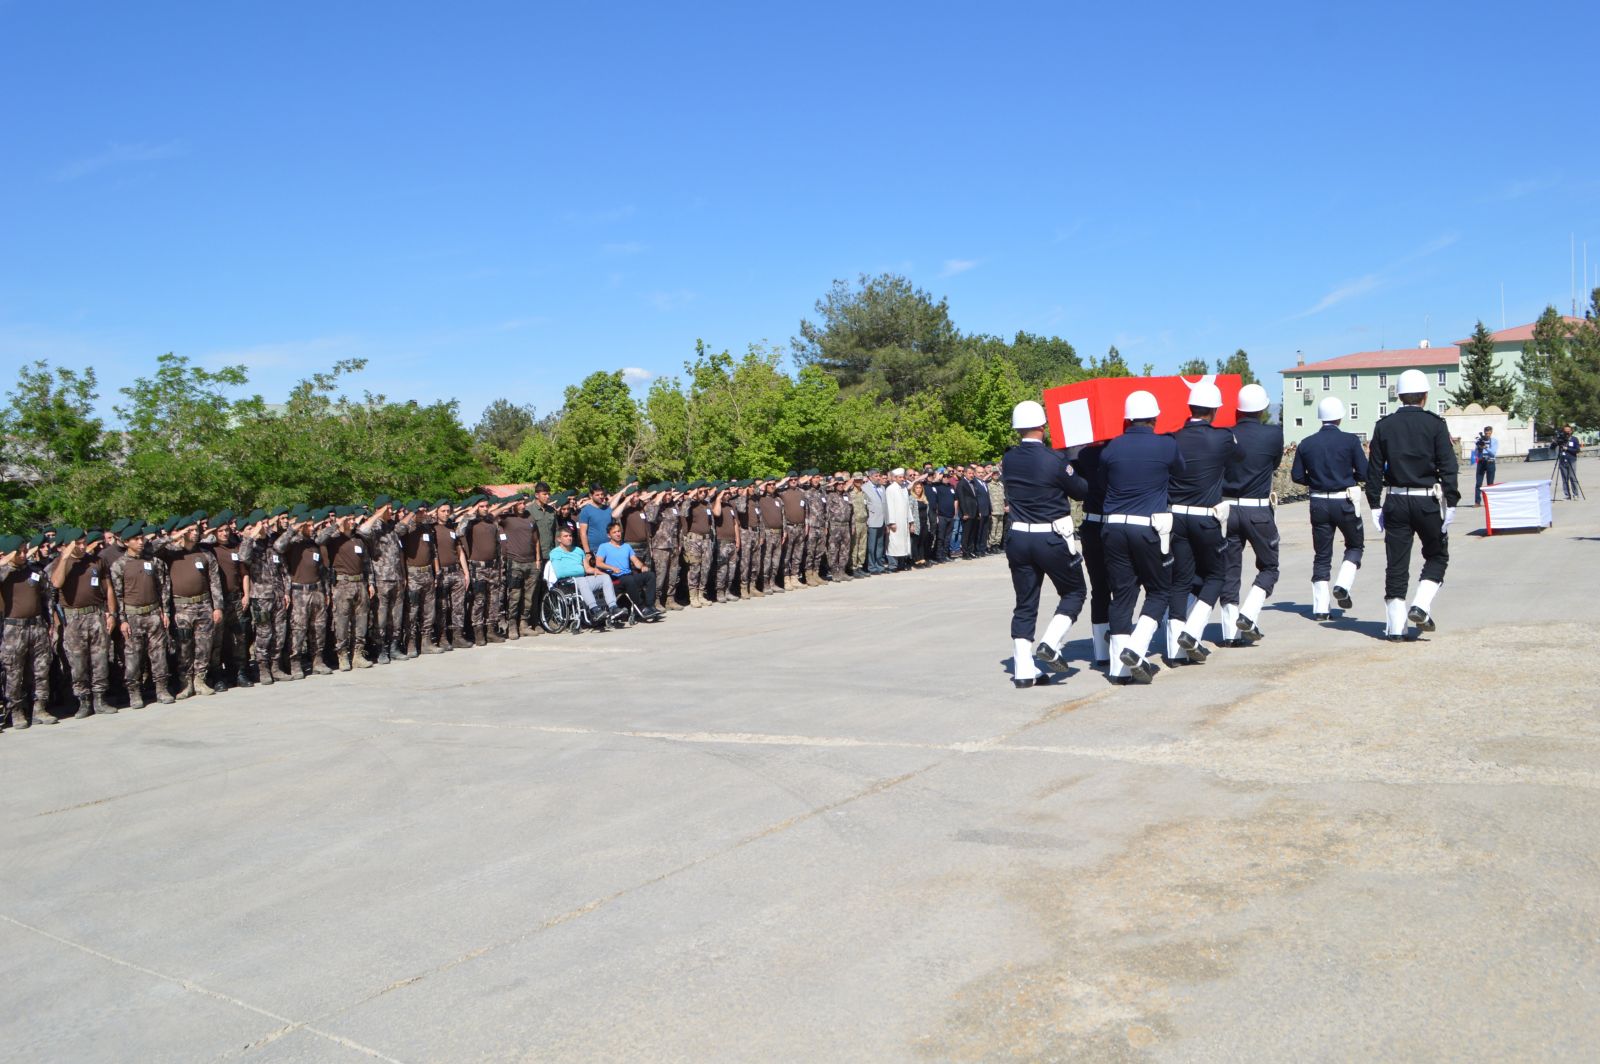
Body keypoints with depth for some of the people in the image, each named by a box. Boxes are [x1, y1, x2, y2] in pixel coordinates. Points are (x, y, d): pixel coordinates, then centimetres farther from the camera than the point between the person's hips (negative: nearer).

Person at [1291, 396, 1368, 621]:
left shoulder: (1306, 443, 1)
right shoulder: (1350, 440, -7)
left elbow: (1296, 476, 3)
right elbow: (1365, 474, -6)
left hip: (1318, 503, 3)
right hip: (1345, 502, -3)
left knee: (1321, 555, 9)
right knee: (1355, 545, 19)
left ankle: (1320, 607, 6)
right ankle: (1343, 585, -2)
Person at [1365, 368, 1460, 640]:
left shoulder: (1384, 426, 3)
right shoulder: (1435, 424, -3)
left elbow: (1374, 469, 3)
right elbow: (1448, 467, -8)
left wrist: (1375, 505, 8)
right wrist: (1450, 503, -5)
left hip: (1396, 502, 2)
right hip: (1427, 501, -2)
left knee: (1396, 564, 5)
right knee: (1437, 556, 16)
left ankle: (1395, 626, 6)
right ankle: (1421, 607, -1)